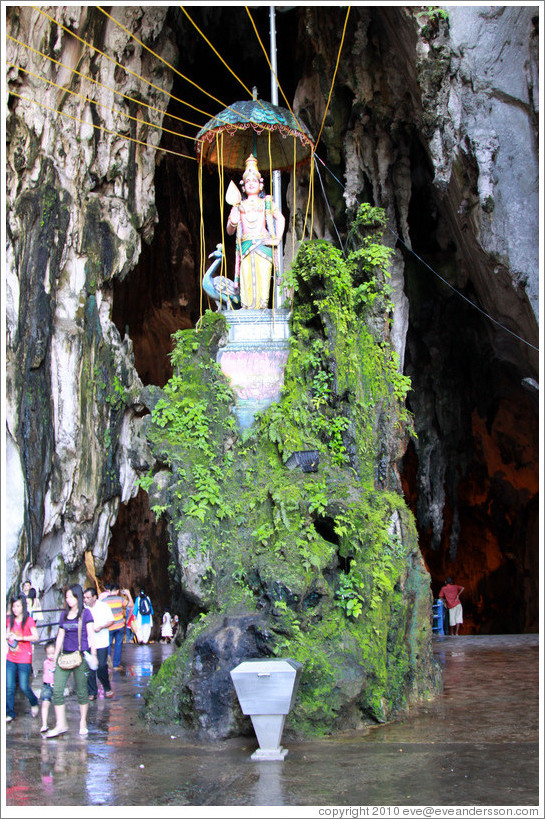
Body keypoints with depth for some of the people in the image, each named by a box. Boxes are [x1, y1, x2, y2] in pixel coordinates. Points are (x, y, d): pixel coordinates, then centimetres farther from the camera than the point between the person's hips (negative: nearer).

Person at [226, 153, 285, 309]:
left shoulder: (267, 202, 17)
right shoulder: (239, 206, 19)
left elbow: (280, 219, 19)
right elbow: (229, 231, 17)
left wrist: (277, 238, 6)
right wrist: (233, 223, -6)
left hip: (263, 245, -1)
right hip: (245, 247, 1)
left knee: (262, 280, -12)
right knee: (246, 282, -11)